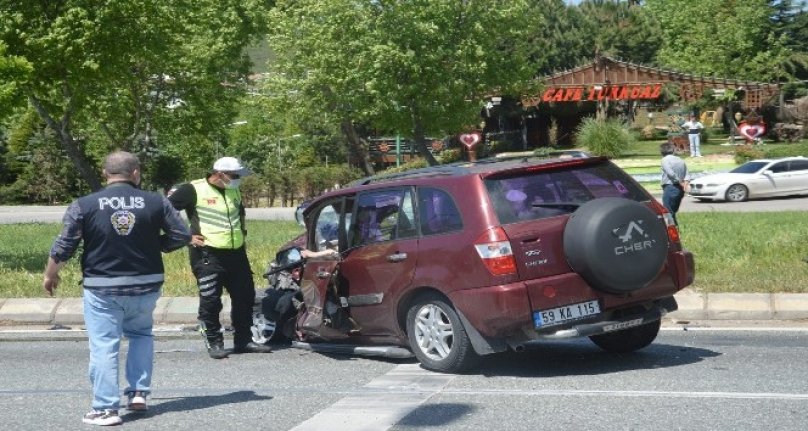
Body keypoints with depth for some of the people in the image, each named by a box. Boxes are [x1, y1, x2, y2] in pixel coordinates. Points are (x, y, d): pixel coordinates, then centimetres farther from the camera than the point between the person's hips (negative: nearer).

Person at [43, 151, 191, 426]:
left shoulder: (84, 205, -6)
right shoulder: (156, 202, -3)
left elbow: (63, 246, -4)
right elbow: (182, 235, 0)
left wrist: (50, 275, 12)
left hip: (102, 288, -2)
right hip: (146, 285, 2)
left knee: (104, 346, 4)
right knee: (141, 334, 24)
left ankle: (106, 409, 5)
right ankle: (139, 392, 19)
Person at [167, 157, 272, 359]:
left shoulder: (234, 192, 12)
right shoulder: (194, 190, -11)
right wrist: (187, 236, -12)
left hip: (236, 253, 7)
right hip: (208, 254, -7)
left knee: (245, 297, 10)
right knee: (210, 301, -3)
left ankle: (244, 341, 21)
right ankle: (214, 343, 9)